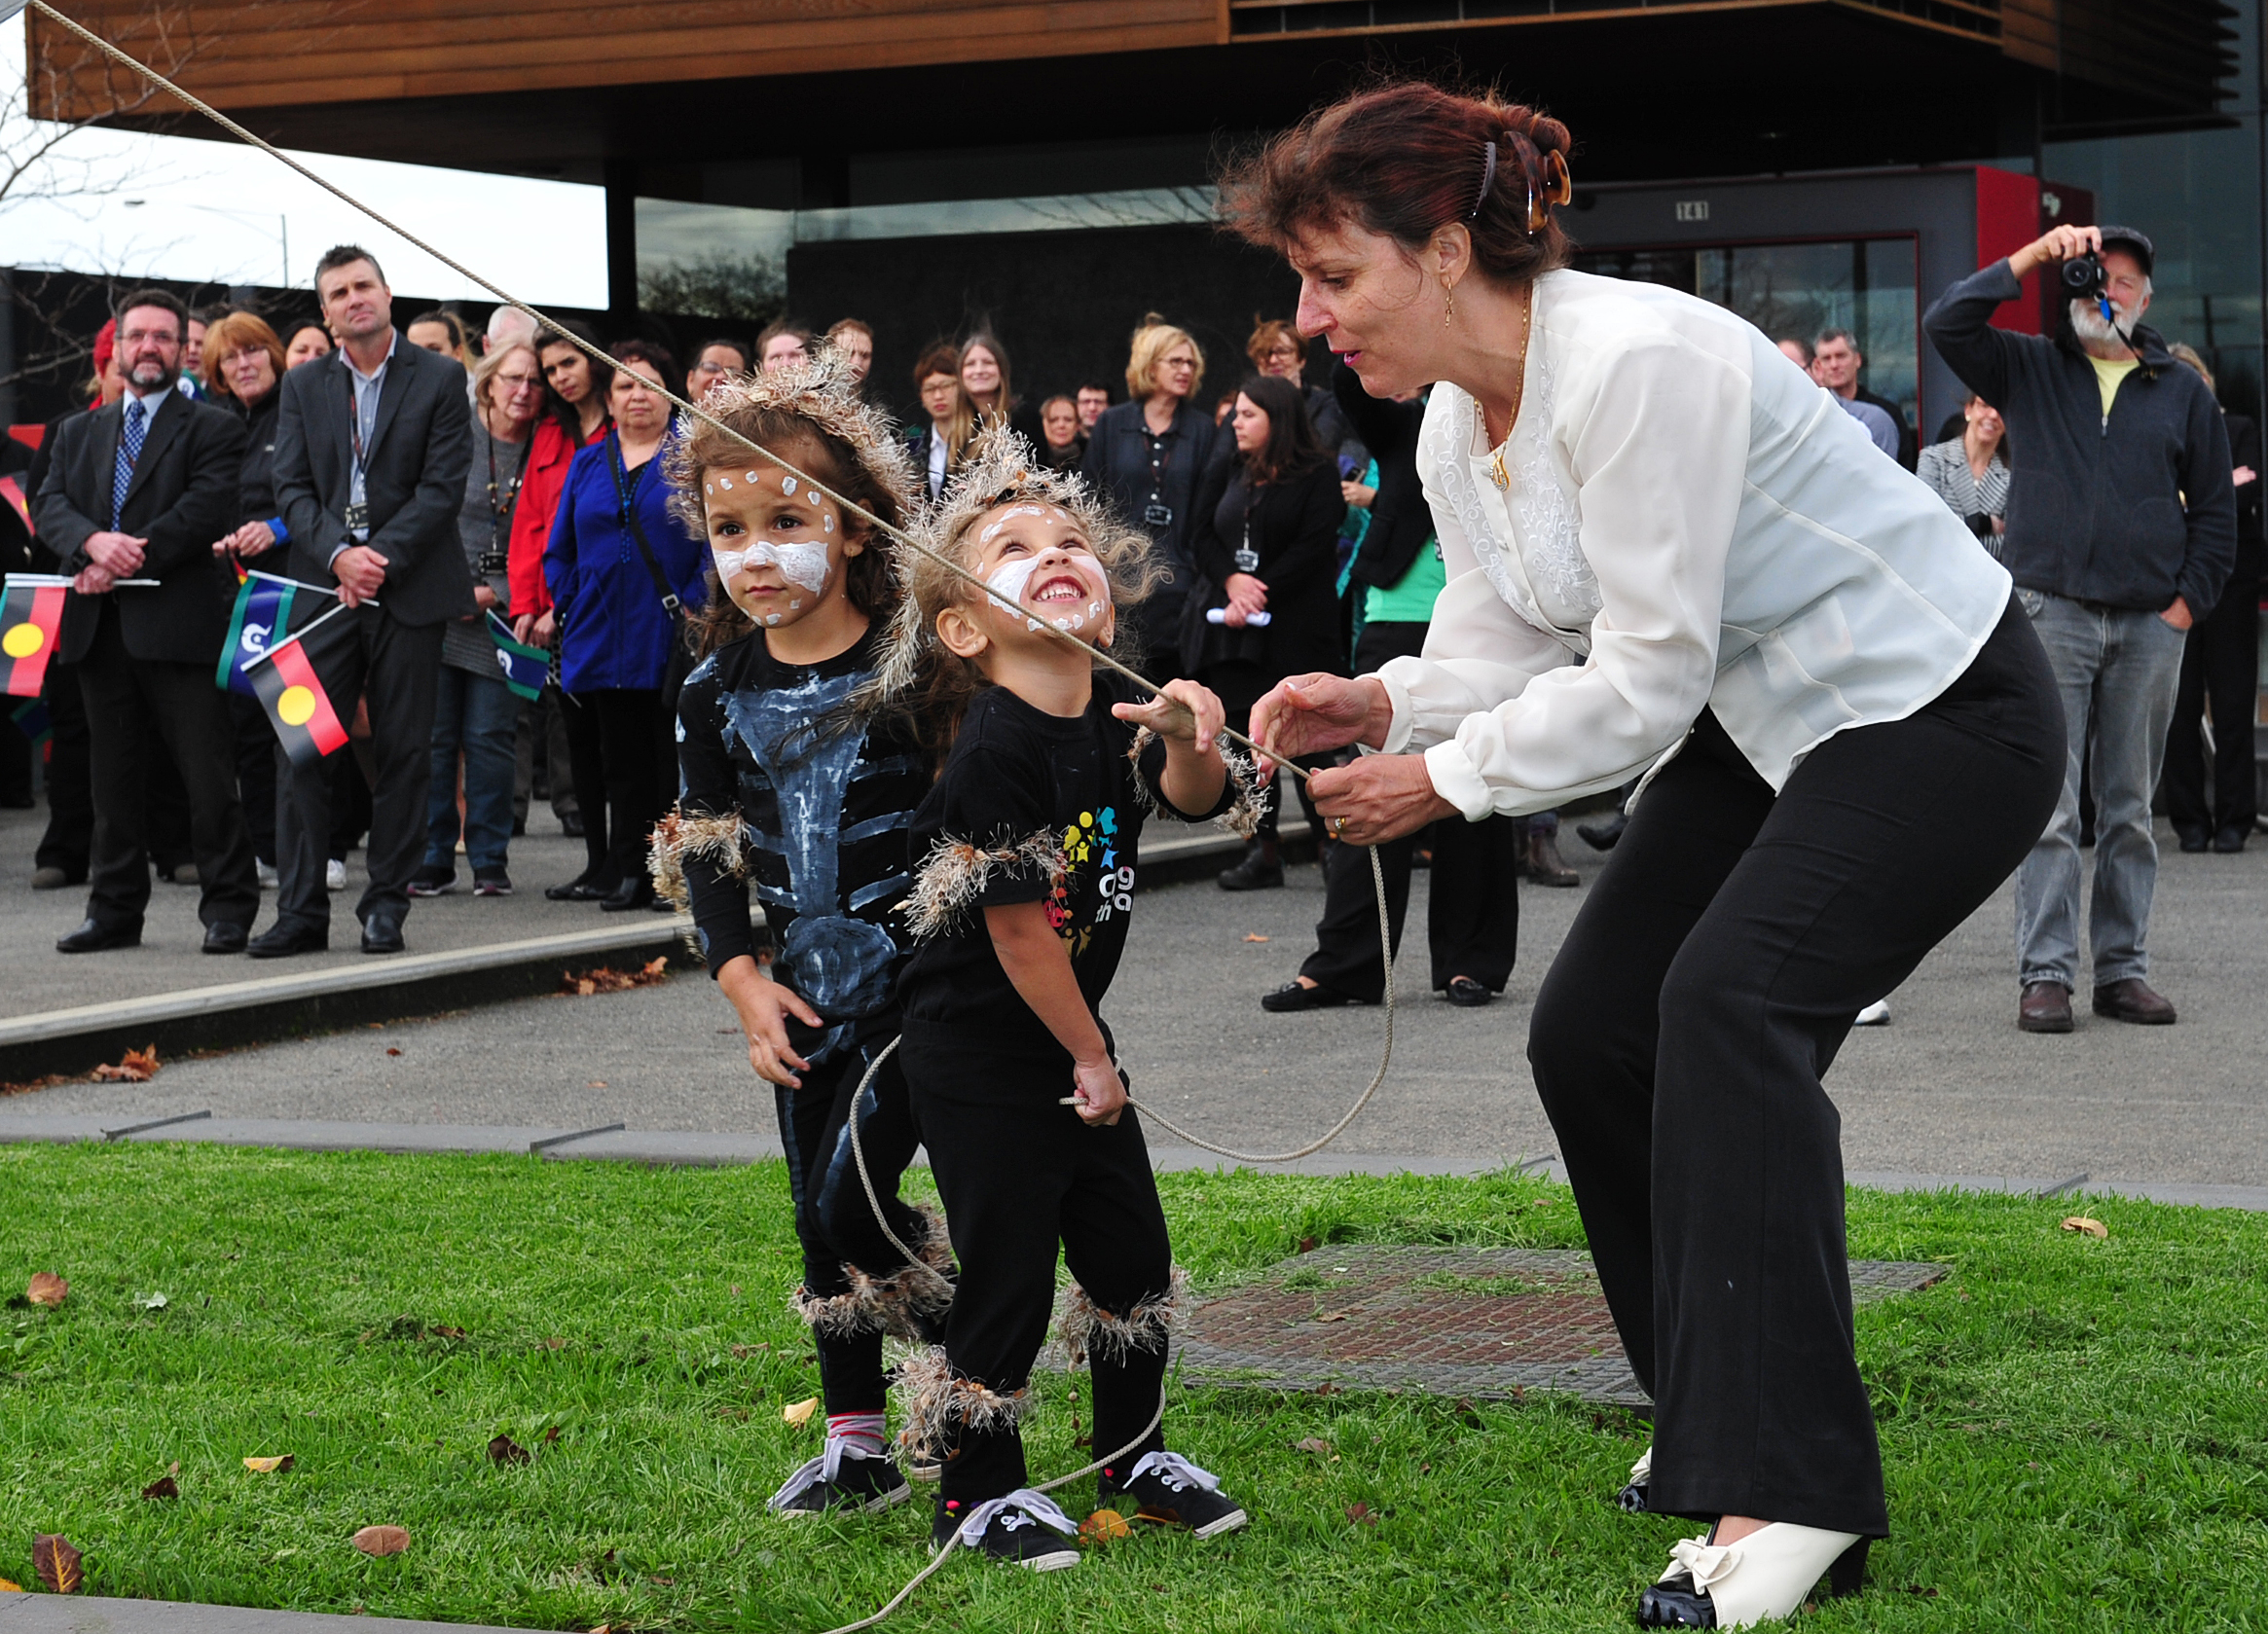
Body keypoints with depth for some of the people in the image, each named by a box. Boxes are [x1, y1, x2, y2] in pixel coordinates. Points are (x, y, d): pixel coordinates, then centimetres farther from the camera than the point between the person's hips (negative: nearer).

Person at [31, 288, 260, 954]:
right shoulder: (78, 433, 20)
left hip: (179, 624, -5)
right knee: (111, 778, 9)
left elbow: (208, 509, -10)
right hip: (99, 629, 5)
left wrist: (129, 560, -15)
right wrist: (93, 542, -15)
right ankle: (115, 910, 16)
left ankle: (228, 910, 3)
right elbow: (50, 506, 7)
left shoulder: (213, 429, 4)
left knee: (208, 777, -5)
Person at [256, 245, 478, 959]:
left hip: (408, 590, -2)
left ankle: (386, 908, 10)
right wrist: (337, 555, -12)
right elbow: (292, 488, 5)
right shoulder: (303, 386, 11)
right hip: (322, 589, 2)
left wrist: (379, 558, -14)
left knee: (403, 753, 2)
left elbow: (443, 488, -5)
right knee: (300, 749, -4)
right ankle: (301, 910, 0)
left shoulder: (440, 379, 2)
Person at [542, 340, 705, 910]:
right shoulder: (588, 464, 15)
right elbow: (560, 548, 17)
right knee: (620, 759, 7)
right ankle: (624, 870, 13)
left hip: (675, 641, -4)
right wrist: (571, 606, 5)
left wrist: (695, 607, -12)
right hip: (605, 640, 4)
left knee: (673, 754, -4)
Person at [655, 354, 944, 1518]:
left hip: (912, 980, -5)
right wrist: (742, 980, -4)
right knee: (818, 1218, 11)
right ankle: (856, 1448, 23)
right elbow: (701, 846, 6)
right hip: (800, 988, 5)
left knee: (852, 1198, -13)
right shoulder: (718, 691, 2)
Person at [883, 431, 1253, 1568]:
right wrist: (1091, 1057, -11)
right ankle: (979, 1493, 13)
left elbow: (1194, 798, -1)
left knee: (1134, 1257, 14)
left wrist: (1191, 737, -25)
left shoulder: (1113, 719, -1)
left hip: (1072, 1039, 8)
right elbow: (1017, 928, -22)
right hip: (977, 1057, -8)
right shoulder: (995, 753, -23)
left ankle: (1132, 1455, 33)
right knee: (1008, 1275, -3)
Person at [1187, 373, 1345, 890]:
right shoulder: (1226, 475, 16)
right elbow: (1203, 538, 8)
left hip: (1295, 628, -5)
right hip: (1235, 631, 6)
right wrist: (1232, 581, -11)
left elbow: (1312, 547, -11)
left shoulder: (1317, 475, -2)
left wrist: (1260, 592, -16)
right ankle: (1262, 851, 7)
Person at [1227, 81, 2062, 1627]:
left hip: (1942, 709, -10)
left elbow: (1643, 678, -27)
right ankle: (1733, 1423, 19)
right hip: (1764, 726, 10)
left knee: (1728, 997, -27)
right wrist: (1383, 704, -15)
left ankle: (1791, 1497, -27)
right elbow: (1509, 652, 4)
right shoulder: (1456, 429, 1)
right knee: (1588, 1035, 3)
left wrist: (1450, 776, -19)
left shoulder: (1638, 364, -29)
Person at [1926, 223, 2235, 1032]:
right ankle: (2046, 974, -3)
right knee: (2050, 808, -5)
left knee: (2130, 810, 7)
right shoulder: (2029, 368, 9)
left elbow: (2215, 508, 14)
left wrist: (2187, 601, 4)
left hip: (2149, 628, 2)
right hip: (2052, 612, -2)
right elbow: (1946, 322, -6)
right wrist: (2033, 257, -8)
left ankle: (2123, 970, 13)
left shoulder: (2183, 390, 13)